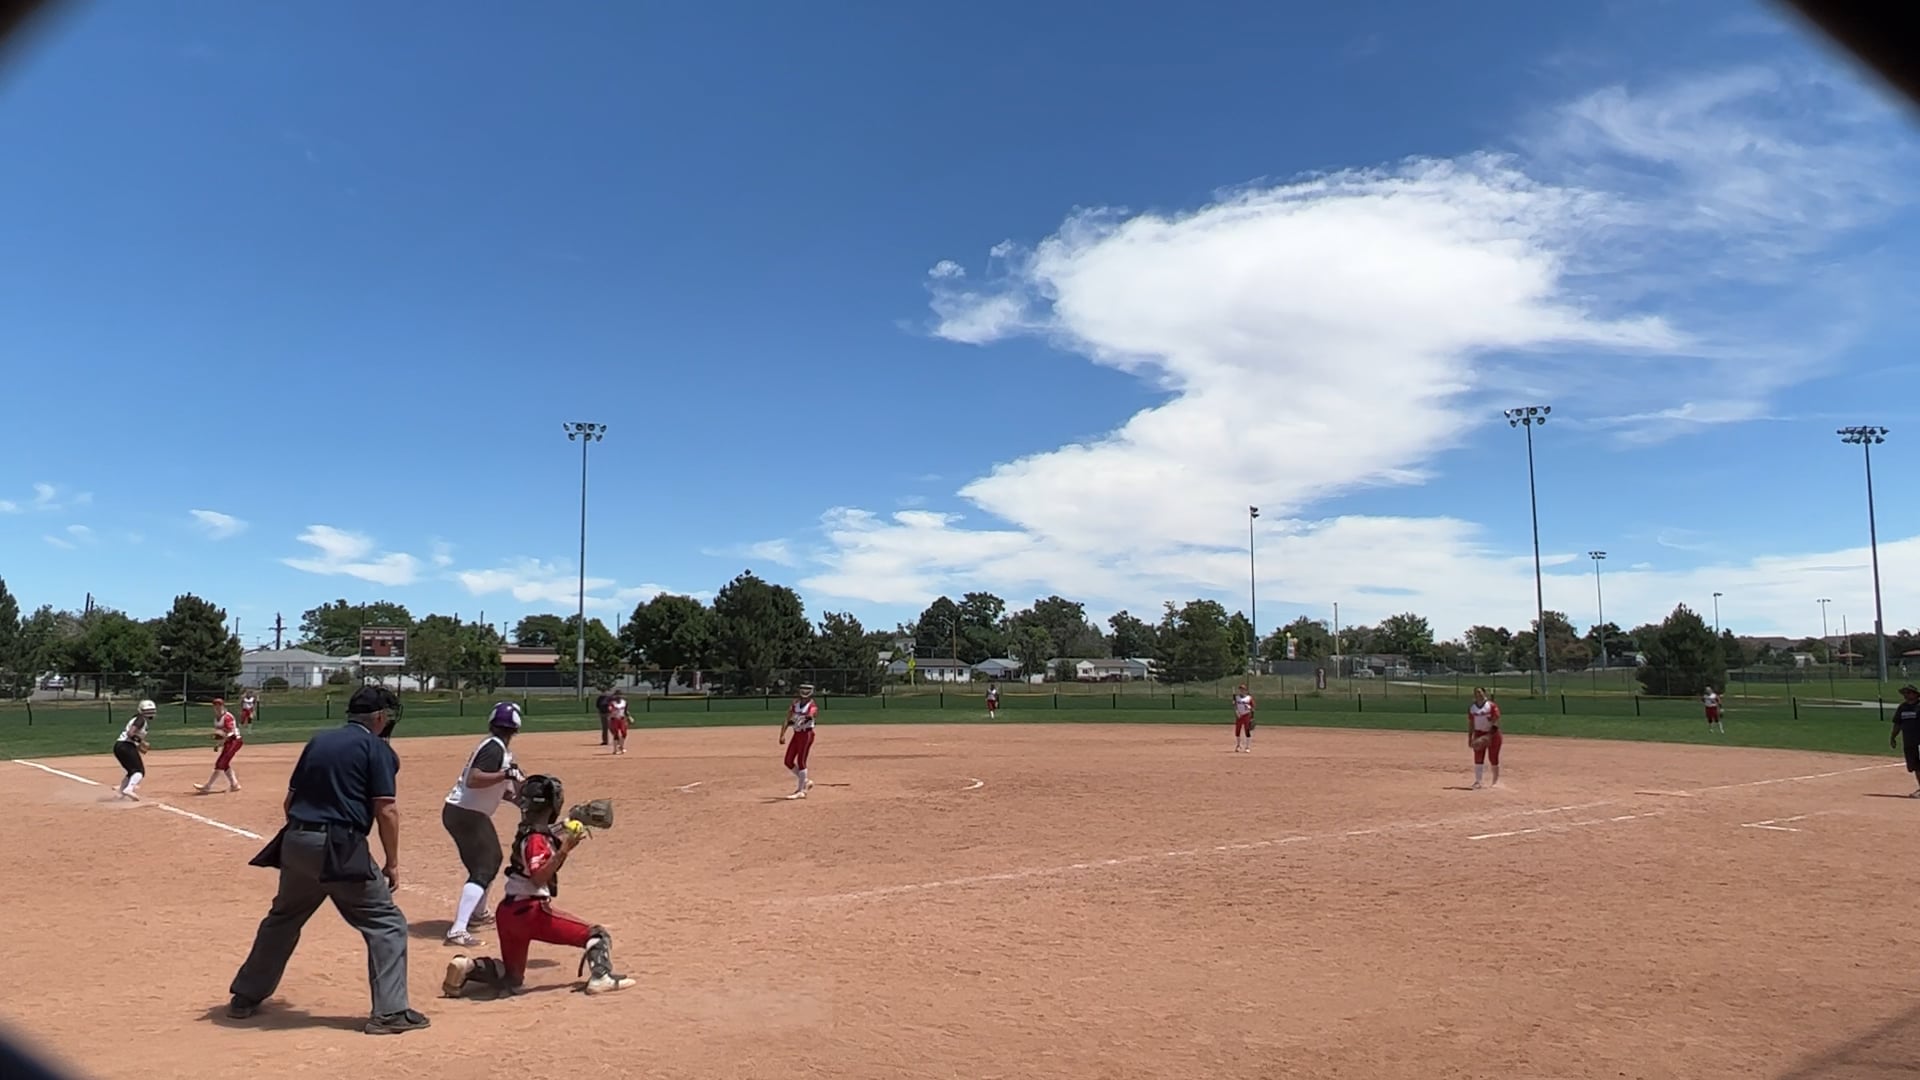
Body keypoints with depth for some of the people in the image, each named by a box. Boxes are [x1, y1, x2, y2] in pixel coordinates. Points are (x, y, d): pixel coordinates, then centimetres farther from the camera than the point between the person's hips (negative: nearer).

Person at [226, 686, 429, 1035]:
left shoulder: (318, 741, 16)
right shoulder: (376, 748, -4)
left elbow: (289, 801, 18)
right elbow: (386, 810, -10)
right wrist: (392, 862, -3)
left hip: (296, 842, 7)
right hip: (340, 848, -7)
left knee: (282, 919, 28)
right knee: (386, 923, 1)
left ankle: (245, 997, 39)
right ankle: (390, 1012, -3)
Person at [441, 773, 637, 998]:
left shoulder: (527, 832, 11)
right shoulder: (536, 839, -15)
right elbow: (539, 878, -25)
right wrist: (563, 852, -32)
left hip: (509, 911, 9)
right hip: (530, 911, -9)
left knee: (512, 980, 21)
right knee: (597, 936, -5)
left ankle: (467, 967, 2)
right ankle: (601, 976, -25)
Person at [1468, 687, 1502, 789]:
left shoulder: (1491, 706, -10)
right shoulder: (1471, 707, 5)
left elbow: (1495, 722, -14)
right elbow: (1470, 724, 9)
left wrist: (1489, 735, -22)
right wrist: (1470, 738, 6)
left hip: (1492, 734, -4)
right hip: (1479, 734, 4)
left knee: (1493, 758, 4)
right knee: (1478, 758, 0)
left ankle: (1496, 781, 19)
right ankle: (1477, 781, 2)